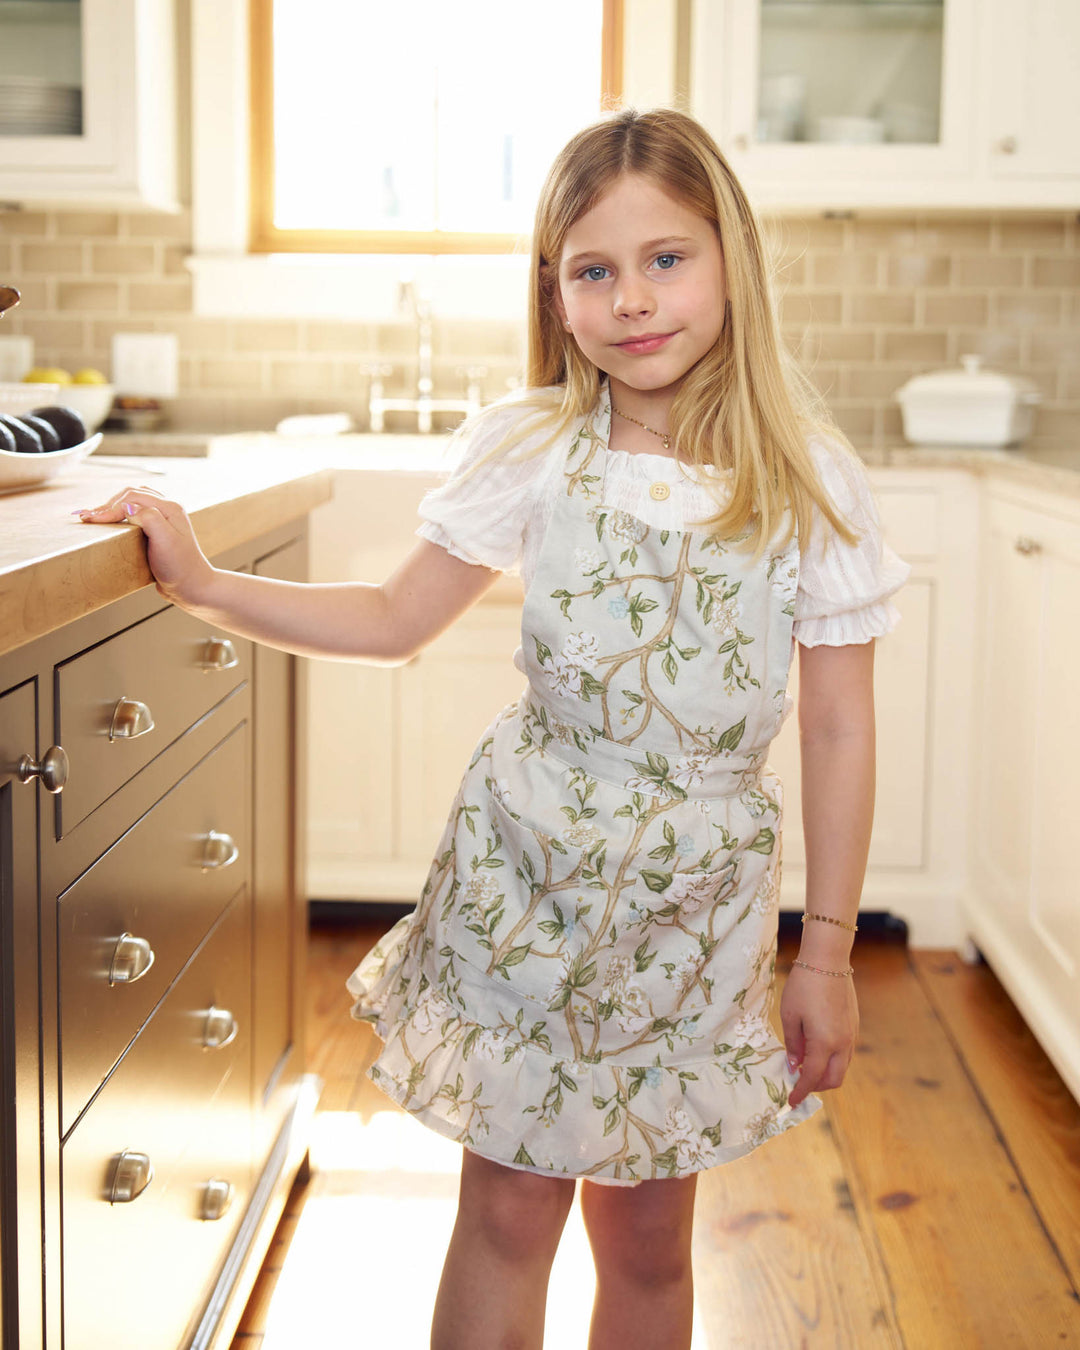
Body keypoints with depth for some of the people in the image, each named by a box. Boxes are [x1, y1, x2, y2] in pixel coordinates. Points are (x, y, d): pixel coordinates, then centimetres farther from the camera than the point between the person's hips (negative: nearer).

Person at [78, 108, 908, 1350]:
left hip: (699, 898, 0)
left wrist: (826, 953, -2)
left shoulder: (810, 481, -9)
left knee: (646, 1237, 13)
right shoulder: (529, 451, -6)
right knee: (508, 1213, 9)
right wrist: (200, 583, -6)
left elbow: (839, 730, -4)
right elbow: (395, 618, 4)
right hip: (526, 875, 0)